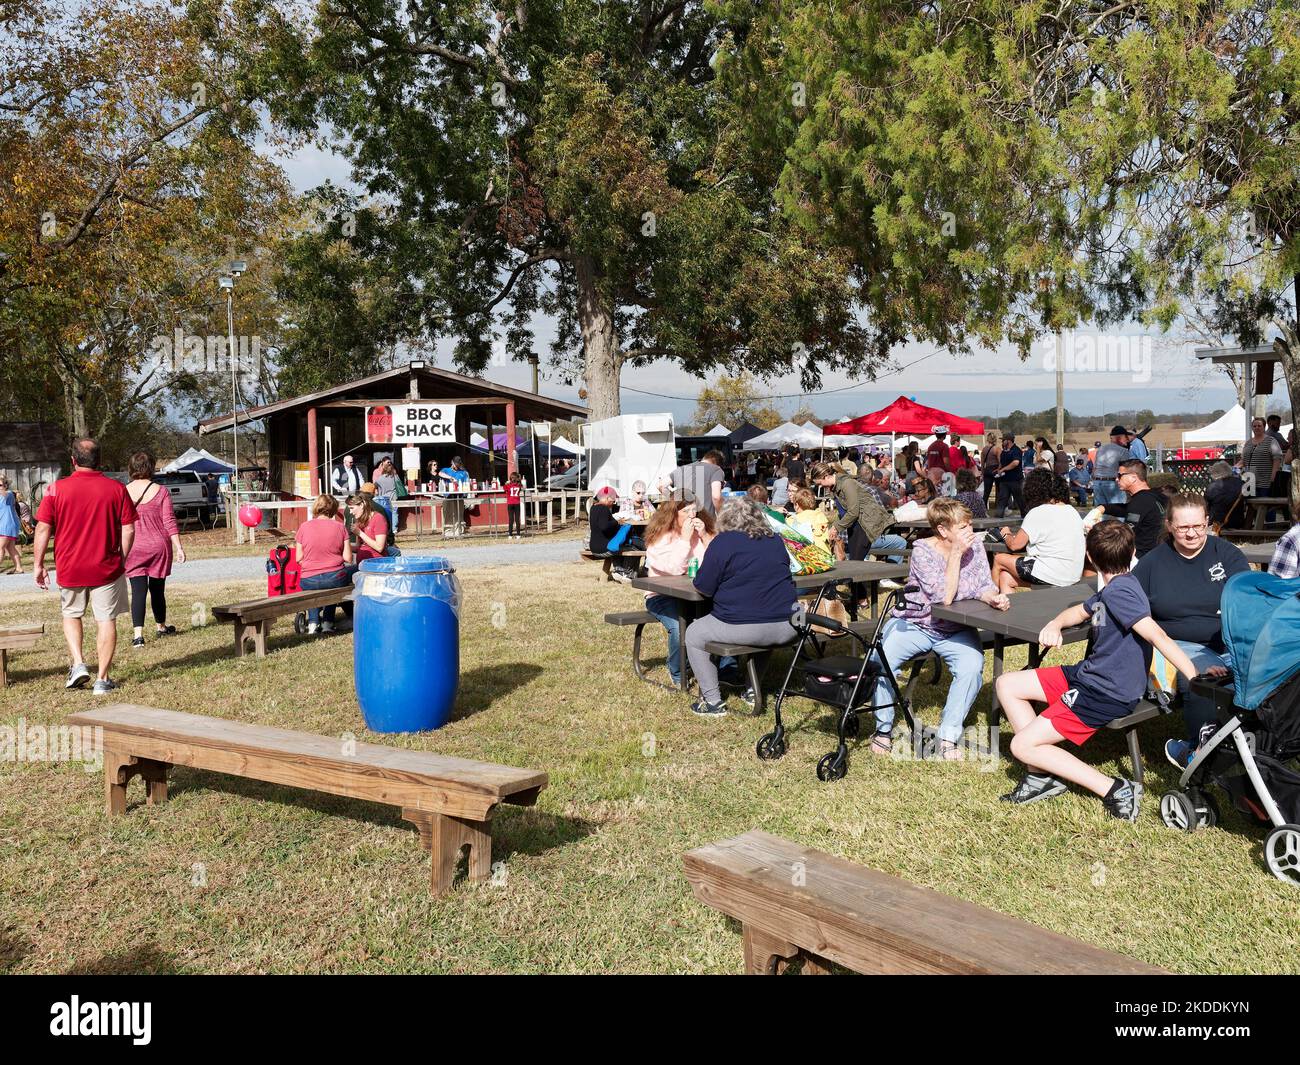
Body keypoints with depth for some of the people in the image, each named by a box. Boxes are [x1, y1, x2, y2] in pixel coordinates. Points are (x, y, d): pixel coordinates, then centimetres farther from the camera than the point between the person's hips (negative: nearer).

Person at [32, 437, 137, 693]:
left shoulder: (56, 489, -5)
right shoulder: (116, 488, -4)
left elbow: (43, 530, -4)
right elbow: (129, 530, -3)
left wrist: (38, 564, 5)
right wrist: (122, 559, 10)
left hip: (69, 569, 1)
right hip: (107, 568, 0)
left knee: (71, 615, 22)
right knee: (106, 621, 6)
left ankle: (78, 663, 7)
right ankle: (102, 679, 7)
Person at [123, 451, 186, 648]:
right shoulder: (160, 491, -5)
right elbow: (169, 521, -7)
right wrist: (178, 547, -4)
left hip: (133, 549, 0)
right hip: (159, 546, 0)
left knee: (138, 590, -2)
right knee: (157, 589, 14)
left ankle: (138, 634, -14)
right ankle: (160, 626, 32)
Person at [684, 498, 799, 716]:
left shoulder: (723, 542, -5)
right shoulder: (775, 540, 13)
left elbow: (703, 588, -5)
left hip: (745, 628, -6)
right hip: (786, 629, 6)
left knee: (694, 636, 16)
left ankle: (713, 702, 12)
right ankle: (753, 691, 35)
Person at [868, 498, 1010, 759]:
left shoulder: (975, 548, -2)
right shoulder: (922, 552, -18)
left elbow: (983, 586, -5)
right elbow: (944, 597, -25)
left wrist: (993, 597, -28)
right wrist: (956, 553, -25)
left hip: (956, 630, 3)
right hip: (913, 624, -3)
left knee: (972, 667, -28)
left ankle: (948, 736, -13)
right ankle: (884, 729, -4)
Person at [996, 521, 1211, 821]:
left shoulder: (1119, 591, -21)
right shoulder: (1113, 589, 10)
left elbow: (1157, 635, -30)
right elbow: (1080, 611, 25)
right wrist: (1055, 624, 3)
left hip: (1107, 695, -10)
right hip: (1088, 674, 10)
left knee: (1022, 746, -11)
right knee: (1006, 684, 11)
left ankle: (1115, 790, -9)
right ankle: (1043, 774, 7)